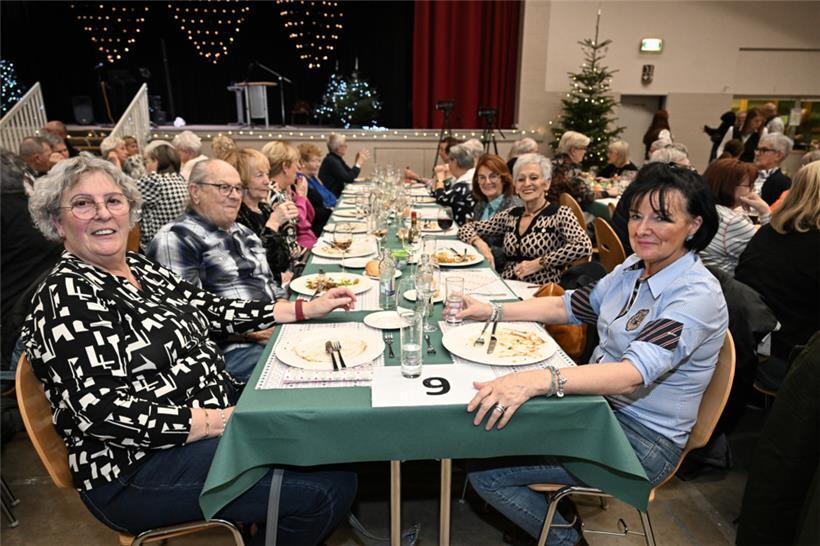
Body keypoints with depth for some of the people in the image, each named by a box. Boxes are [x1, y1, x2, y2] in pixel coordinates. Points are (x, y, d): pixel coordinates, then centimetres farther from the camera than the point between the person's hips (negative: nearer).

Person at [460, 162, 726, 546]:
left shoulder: (698, 295, -22)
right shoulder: (634, 268, 2)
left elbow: (634, 373, -35)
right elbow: (568, 306, 9)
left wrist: (539, 379, -49)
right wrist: (492, 311, -2)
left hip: (642, 438, -8)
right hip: (601, 405, 8)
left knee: (483, 468, -14)